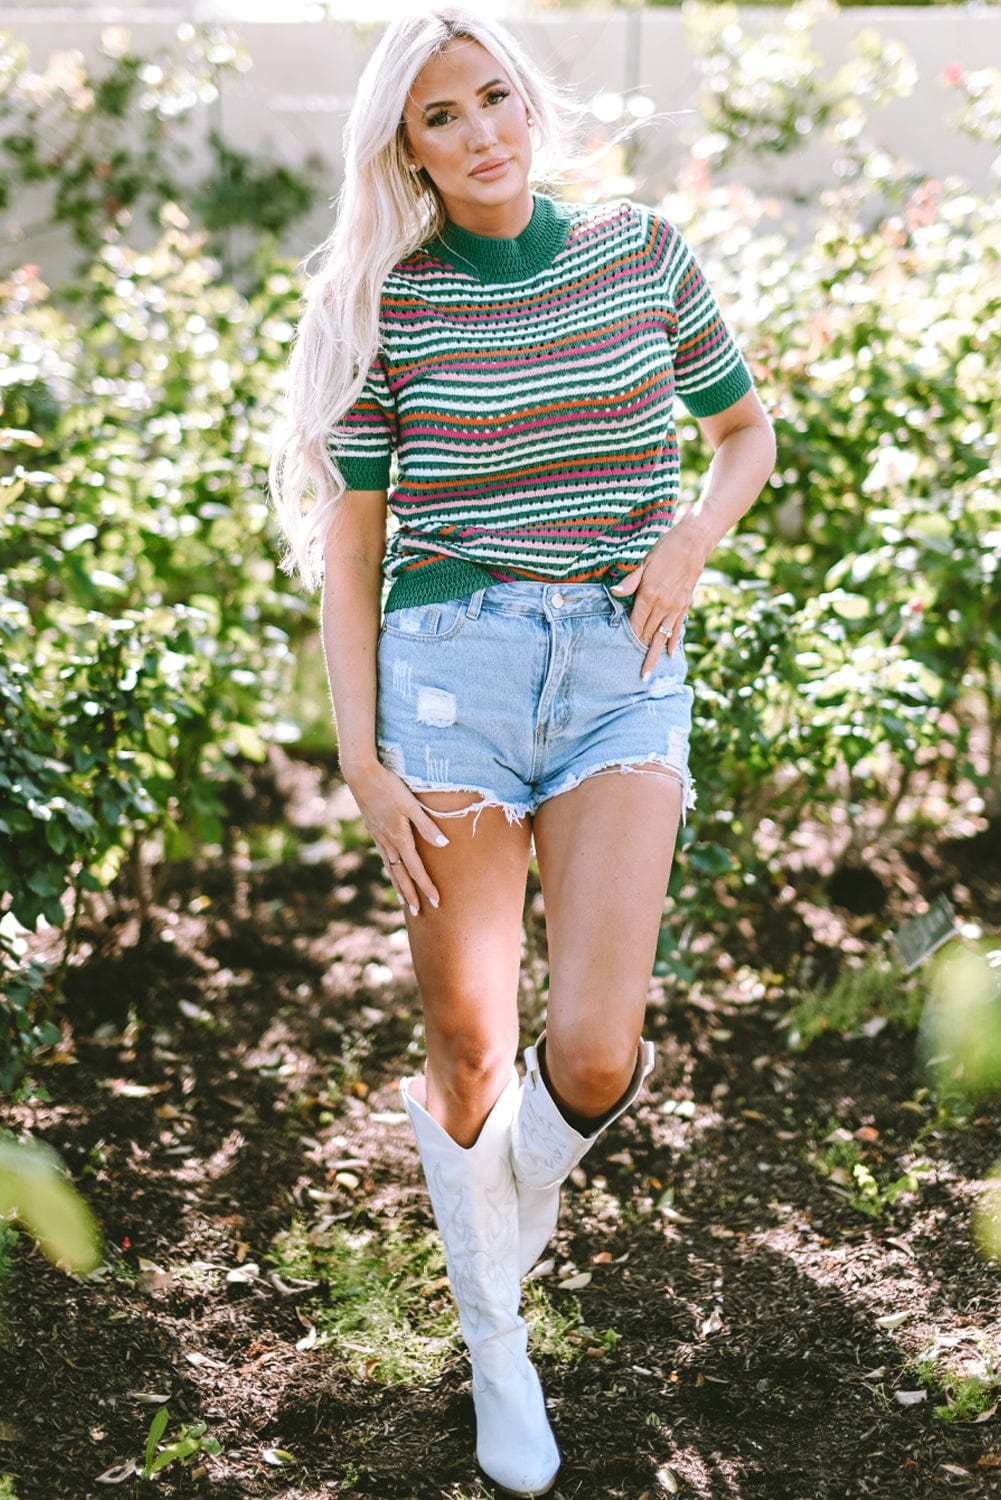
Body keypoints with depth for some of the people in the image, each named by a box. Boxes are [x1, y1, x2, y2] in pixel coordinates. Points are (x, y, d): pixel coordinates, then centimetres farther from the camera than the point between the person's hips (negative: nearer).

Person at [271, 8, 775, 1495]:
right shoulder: (382, 305, 1)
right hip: (450, 666, -1)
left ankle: (510, 1177, 25)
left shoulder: (645, 250, 7)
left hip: (624, 674, 1)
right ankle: (495, 1345, 28)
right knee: (467, 1050, 3)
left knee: (596, 1058, -12)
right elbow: (347, 551, 3)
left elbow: (748, 433, 19)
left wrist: (688, 545, -2)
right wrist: (363, 764, -5)